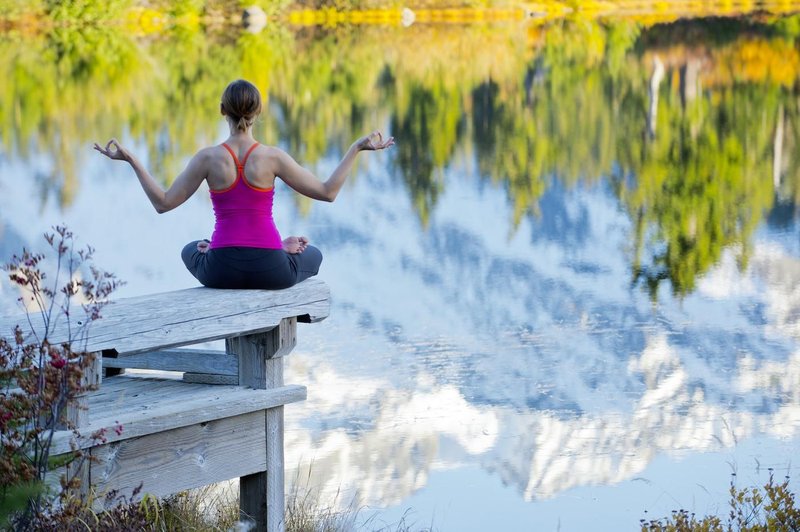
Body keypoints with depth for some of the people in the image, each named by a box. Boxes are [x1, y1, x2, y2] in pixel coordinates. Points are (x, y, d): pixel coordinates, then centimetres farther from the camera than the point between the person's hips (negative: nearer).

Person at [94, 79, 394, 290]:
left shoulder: (208, 158, -7)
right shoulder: (273, 157, -9)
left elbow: (162, 203, -2)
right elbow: (328, 192, -4)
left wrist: (130, 160, 3)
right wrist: (357, 149, 3)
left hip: (221, 272, 0)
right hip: (270, 271, 0)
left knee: (191, 251, 38)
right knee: (312, 255, 35)